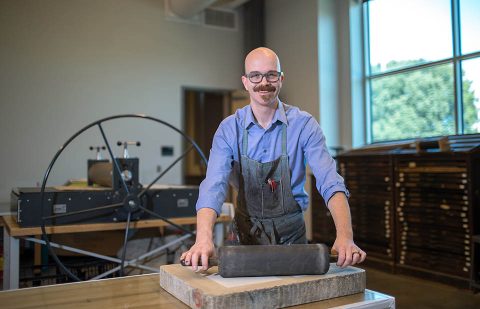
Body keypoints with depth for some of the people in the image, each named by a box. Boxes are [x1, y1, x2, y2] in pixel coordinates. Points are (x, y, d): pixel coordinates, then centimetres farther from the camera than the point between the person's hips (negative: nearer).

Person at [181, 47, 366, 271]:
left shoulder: (304, 124, -8)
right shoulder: (229, 129, -6)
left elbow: (330, 183, -17)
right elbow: (214, 185, -18)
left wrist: (345, 236, -34)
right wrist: (204, 238, -35)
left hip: (291, 235, 0)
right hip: (246, 234, 1)